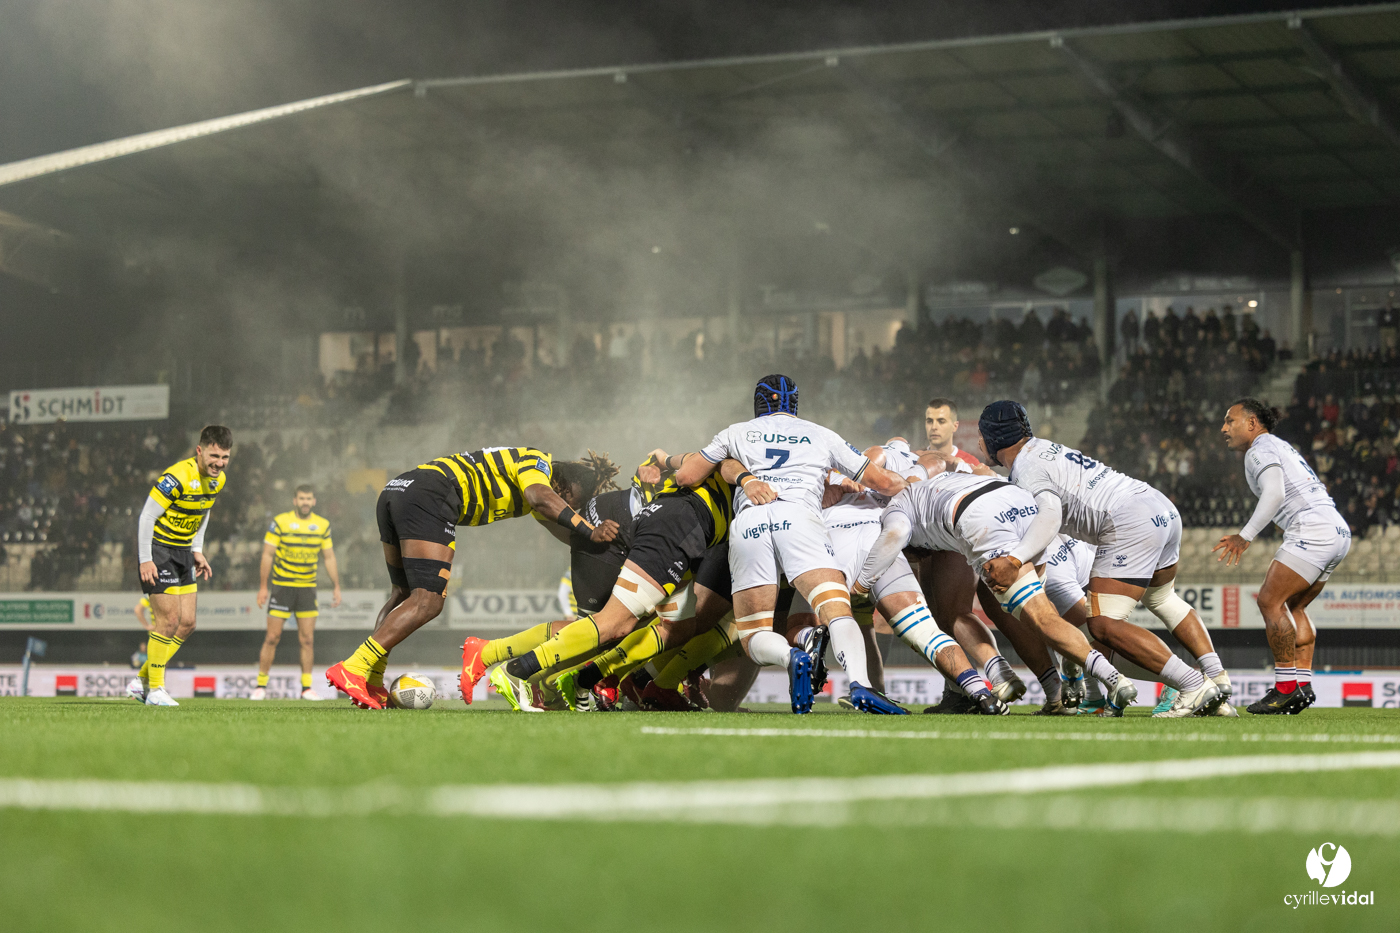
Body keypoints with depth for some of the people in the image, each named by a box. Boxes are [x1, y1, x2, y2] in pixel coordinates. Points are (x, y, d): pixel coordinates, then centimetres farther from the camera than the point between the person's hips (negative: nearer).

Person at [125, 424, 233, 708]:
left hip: (183, 551, 8)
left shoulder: (219, 479, 0)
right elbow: (147, 516, -21)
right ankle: (154, 689, 0)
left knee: (187, 623, 5)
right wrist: (145, 560, -22)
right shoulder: (178, 477, -25)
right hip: (158, 549, -8)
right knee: (169, 620, -12)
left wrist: (197, 550, 12)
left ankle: (141, 680, 16)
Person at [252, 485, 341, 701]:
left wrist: (336, 587, 9)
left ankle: (306, 687, 5)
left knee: (307, 639, -1)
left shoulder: (322, 525, 6)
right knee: (272, 638, -4)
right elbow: (267, 555, -4)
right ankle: (261, 686, 5)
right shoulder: (280, 522, -5)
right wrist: (263, 587, -8)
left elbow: (329, 557, 12)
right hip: (281, 587, -3)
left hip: (308, 588, 3)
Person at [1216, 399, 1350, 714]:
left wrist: (1245, 537, -23)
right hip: (1338, 532, 10)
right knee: (1292, 606, 14)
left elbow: (1274, 493, -19)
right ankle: (1303, 683, 7)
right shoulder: (1281, 446, 26)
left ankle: (1287, 686, -14)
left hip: (1312, 531, -10)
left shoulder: (1260, 449, -2)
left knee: (1270, 600, -10)